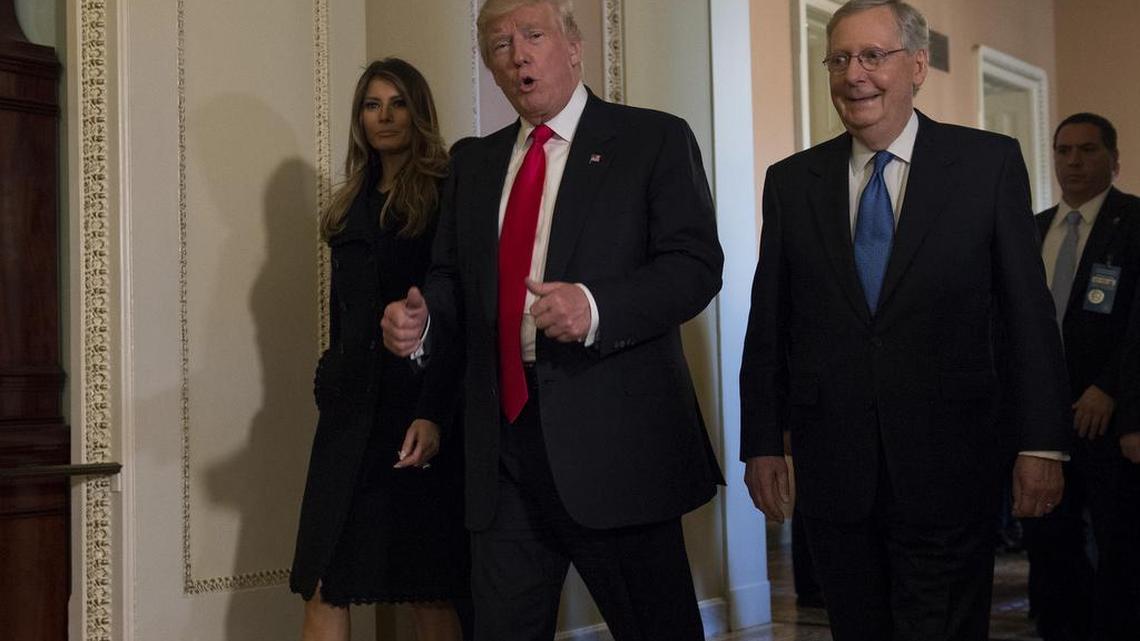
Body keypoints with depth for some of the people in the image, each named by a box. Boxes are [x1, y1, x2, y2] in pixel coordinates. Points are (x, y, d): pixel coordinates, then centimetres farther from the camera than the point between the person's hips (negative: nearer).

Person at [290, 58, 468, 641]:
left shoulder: (446, 197, -1)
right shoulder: (349, 208, 19)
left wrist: (433, 413, -18)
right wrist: (332, 388, 18)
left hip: (421, 411, -5)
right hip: (352, 412, 6)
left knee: (430, 592, 0)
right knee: (322, 588, -2)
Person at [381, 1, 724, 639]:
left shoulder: (656, 139, 1)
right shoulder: (475, 162, 17)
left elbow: (696, 265, -8)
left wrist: (596, 307, -24)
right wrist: (421, 317, -2)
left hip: (615, 440, -4)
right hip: (504, 439, 5)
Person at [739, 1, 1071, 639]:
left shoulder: (990, 162, 1)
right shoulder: (791, 182, 7)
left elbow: (1029, 312, -1)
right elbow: (768, 324, 8)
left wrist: (1043, 443, -5)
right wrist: (762, 443, 6)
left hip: (948, 467, -2)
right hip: (832, 467, 2)